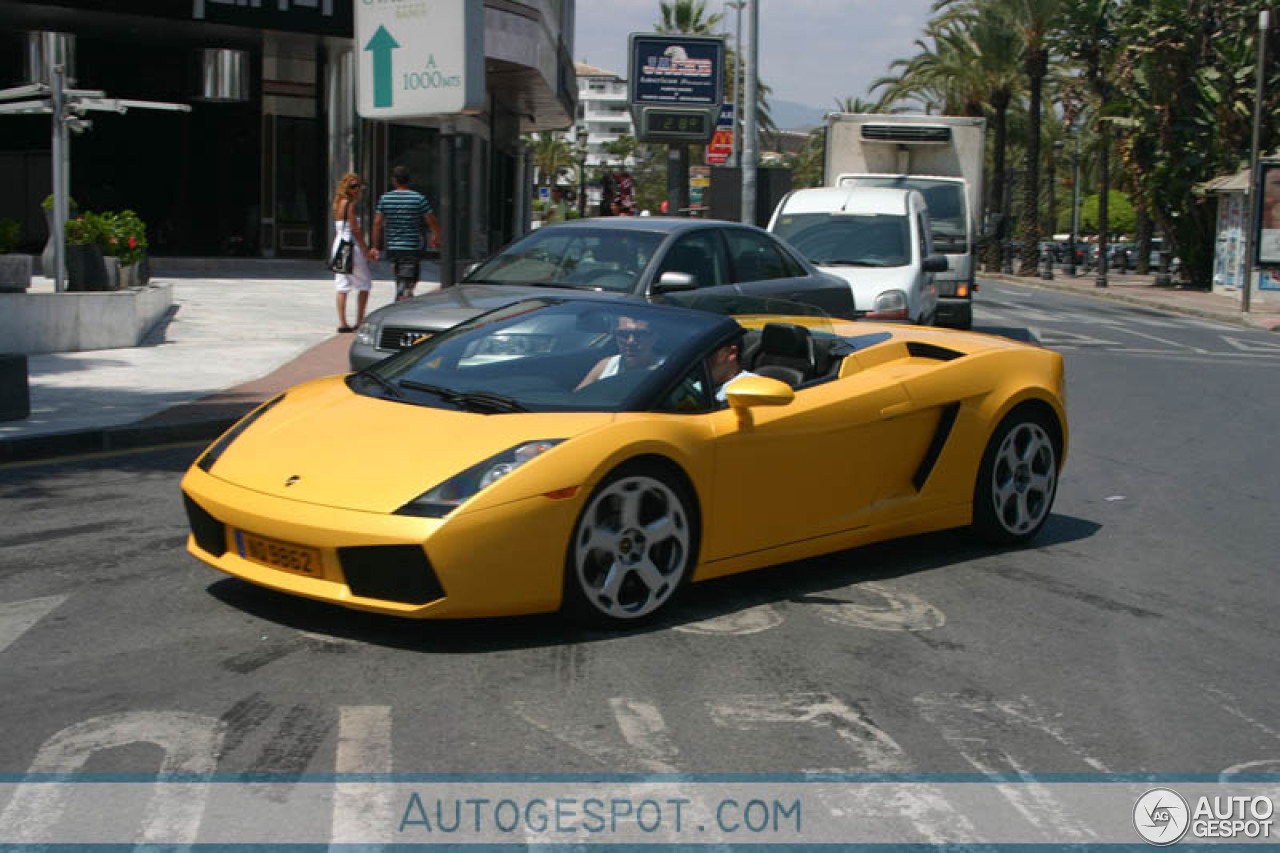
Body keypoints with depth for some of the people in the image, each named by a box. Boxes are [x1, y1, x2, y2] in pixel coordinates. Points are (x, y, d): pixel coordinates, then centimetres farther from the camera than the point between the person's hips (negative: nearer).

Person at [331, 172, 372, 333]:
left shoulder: (338, 203, 13)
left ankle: (342, 323, 3)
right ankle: (359, 322, 4)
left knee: (342, 286, 6)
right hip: (352, 246, -8)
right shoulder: (350, 204, -12)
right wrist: (366, 248, -11)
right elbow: (355, 229, -15)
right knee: (365, 285, 4)